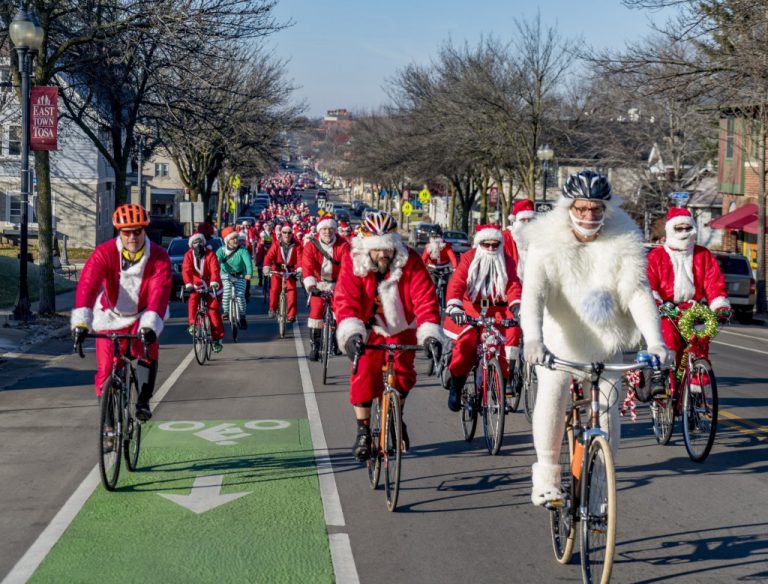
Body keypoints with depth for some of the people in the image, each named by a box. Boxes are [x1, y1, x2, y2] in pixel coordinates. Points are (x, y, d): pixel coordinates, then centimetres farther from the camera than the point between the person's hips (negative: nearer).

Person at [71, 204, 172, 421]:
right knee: (106, 370, -5)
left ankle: (143, 400, -7)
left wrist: (149, 326, -50)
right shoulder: (104, 253, -23)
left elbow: (159, 293, -34)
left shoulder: (159, 257, -22)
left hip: (142, 315, 0)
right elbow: (87, 285, -34)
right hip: (111, 316, 0)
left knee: (148, 354, -27)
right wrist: (81, 322, -49)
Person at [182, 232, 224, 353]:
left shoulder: (210, 254, -14)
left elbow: (215, 269, -28)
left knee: (214, 310, -6)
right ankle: (192, 324, -19)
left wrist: (214, 283, -46)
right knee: (193, 301, -29)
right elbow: (186, 270, -21)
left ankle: (217, 338, 1)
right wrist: (188, 284, -39)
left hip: (211, 286, -2)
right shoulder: (189, 255, -8)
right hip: (197, 285, 2)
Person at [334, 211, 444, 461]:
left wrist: (430, 334, -42)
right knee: (364, 375, -11)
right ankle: (363, 432, 3)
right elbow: (345, 300, -31)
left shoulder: (410, 262, -24)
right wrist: (351, 334, -47)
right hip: (369, 327, 0)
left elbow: (425, 298, -29)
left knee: (403, 374, -3)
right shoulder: (353, 262, -23)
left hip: (401, 327, 0)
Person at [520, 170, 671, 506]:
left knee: (607, 407, -2)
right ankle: (546, 474, -3)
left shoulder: (624, 244, -8)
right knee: (551, 391, -19)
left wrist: (655, 341, -27)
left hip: (605, 343, 1)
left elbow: (638, 294, -13)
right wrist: (533, 339, -40)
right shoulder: (547, 243, -13)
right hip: (559, 339, -1)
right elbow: (533, 294, -23)